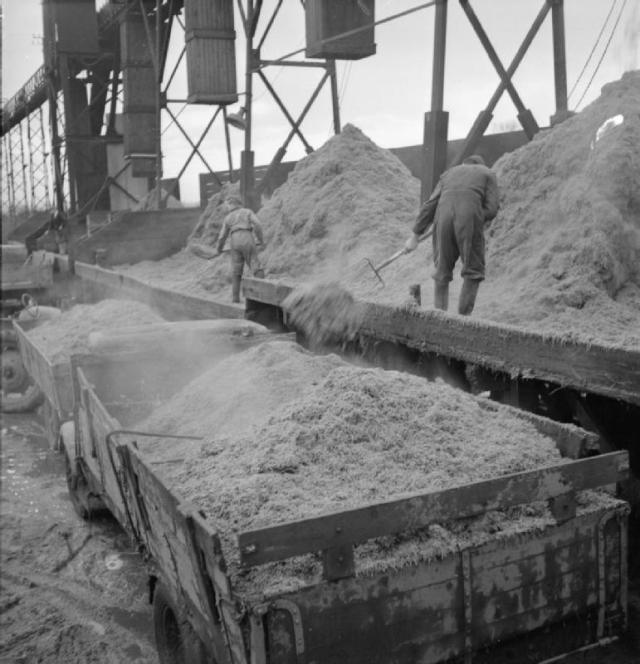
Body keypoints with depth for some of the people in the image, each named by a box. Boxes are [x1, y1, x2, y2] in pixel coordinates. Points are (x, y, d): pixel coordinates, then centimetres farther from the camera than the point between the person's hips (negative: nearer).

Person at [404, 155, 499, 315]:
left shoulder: (449, 173, 31)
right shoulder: (488, 174, 24)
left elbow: (429, 206, 20)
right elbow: (491, 209, 8)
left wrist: (415, 236, 19)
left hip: (443, 217, 3)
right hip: (470, 218, -3)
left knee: (442, 272, 15)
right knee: (473, 272, 11)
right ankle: (463, 318, 4)